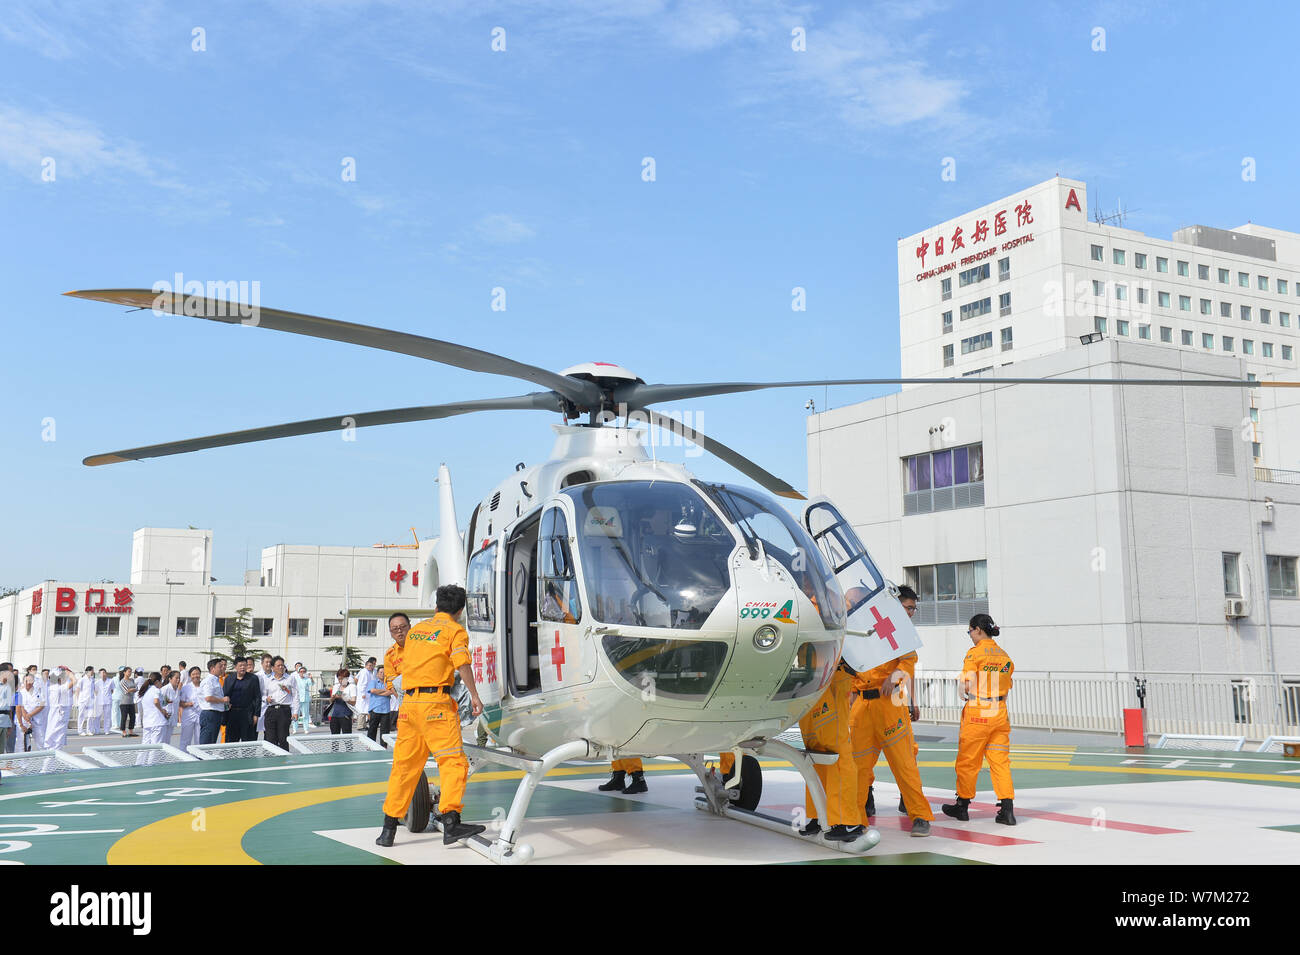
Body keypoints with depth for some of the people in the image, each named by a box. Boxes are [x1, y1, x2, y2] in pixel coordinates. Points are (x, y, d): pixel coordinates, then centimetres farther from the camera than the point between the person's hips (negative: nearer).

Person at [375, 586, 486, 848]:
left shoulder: (416, 628, 22)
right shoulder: (455, 630, 3)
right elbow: (462, 663, -13)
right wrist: (474, 695, -14)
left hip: (409, 701, 7)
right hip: (436, 702, -6)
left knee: (404, 764, 11)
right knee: (453, 760, -8)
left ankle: (389, 828, 14)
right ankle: (450, 822, -20)